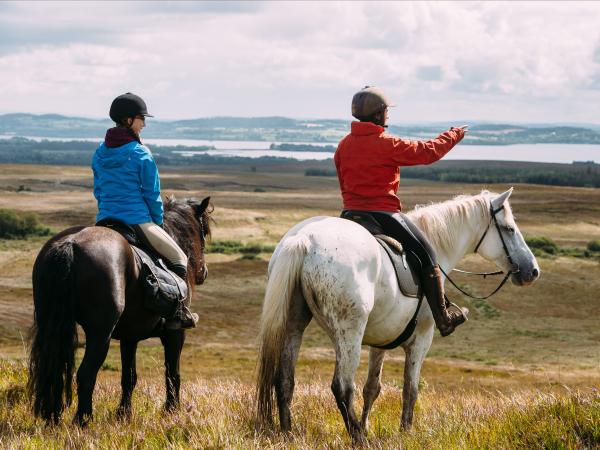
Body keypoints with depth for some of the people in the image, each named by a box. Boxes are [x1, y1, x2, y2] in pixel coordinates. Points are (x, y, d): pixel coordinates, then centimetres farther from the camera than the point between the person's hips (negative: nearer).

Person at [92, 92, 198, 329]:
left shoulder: (99, 153, 7)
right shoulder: (141, 154, -12)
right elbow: (152, 194, -7)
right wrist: (158, 222, 7)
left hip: (104, 220, 6)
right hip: (137, 220, -6)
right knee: (179, 258, 9)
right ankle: (177, 312, 3)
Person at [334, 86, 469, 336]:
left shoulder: (344, 145, 6)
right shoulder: (388, 144, -13)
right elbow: (428, 152, -4)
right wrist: (454, 135, 11)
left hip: (349, 213, 6)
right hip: (384, 213, -6)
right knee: (426, 256, 8)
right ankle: (443, 320, 11)